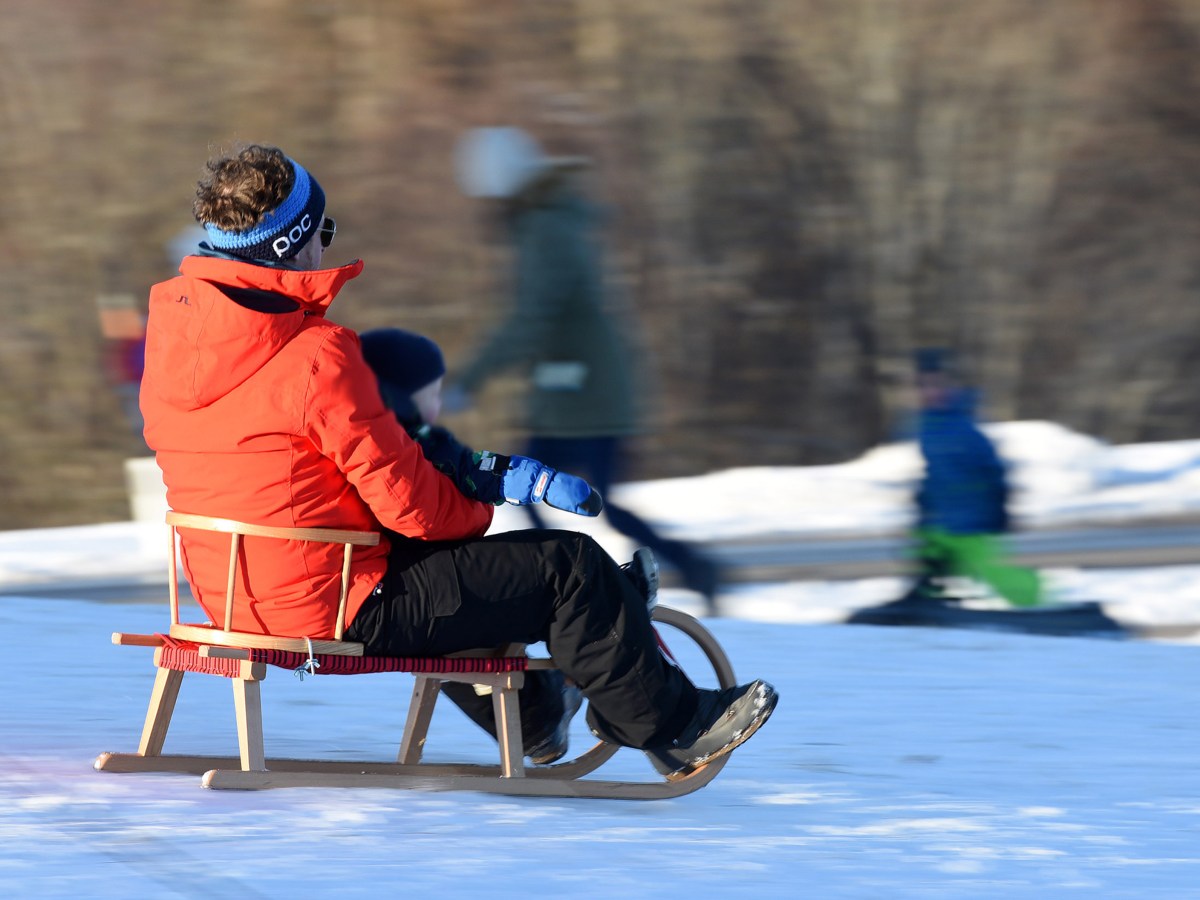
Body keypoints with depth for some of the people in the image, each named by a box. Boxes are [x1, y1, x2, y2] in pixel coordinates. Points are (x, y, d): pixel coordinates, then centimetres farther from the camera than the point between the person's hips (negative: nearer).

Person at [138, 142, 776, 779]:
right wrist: (484, 504, 4)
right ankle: (675, 725, 15)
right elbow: (408, 502, -19)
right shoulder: (316, 358, -25)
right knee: (571, 567, 0)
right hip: (335, 611, -9)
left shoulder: (172, 323, 1)